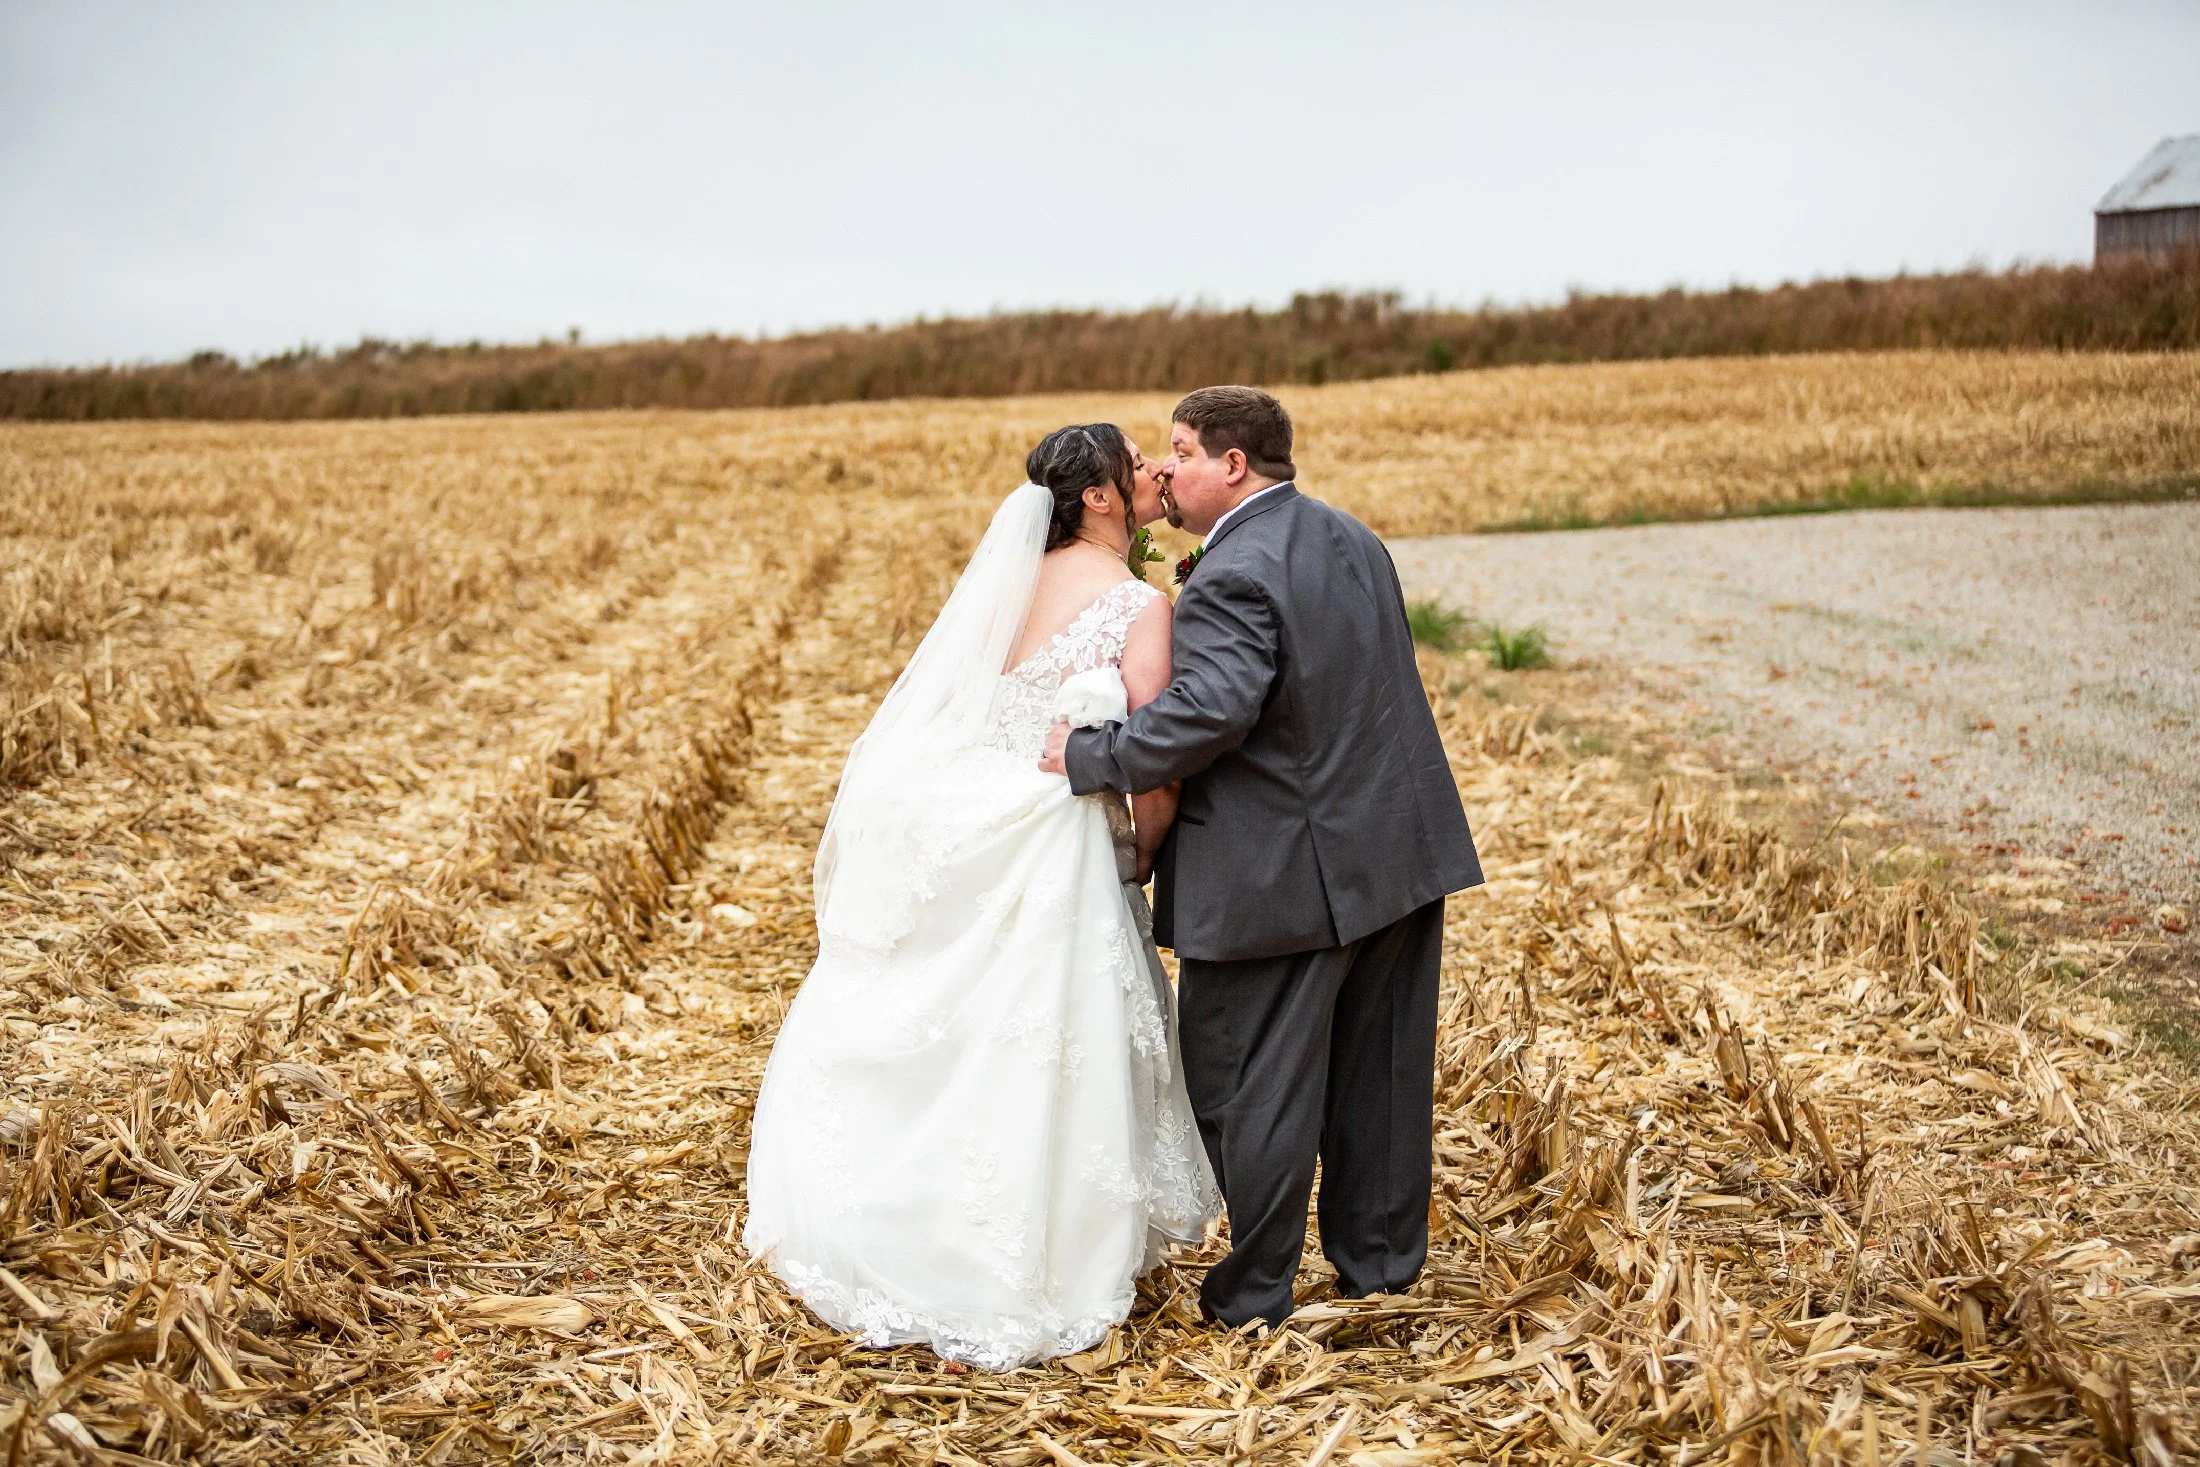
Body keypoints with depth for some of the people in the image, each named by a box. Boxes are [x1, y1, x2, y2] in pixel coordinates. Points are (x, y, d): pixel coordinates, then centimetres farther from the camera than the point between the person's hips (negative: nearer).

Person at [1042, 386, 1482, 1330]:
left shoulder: (1232, 577, -19)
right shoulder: (1351, 538, 11)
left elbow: (1212, 706, -31)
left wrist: (1090, 758, -23)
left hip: (1287, 876, -9)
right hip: (1402, 848, 9)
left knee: (1249, 1085, 4)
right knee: (1383, 1068, 18)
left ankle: (1254, 1295, 14)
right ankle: (1380, 1259, 31)